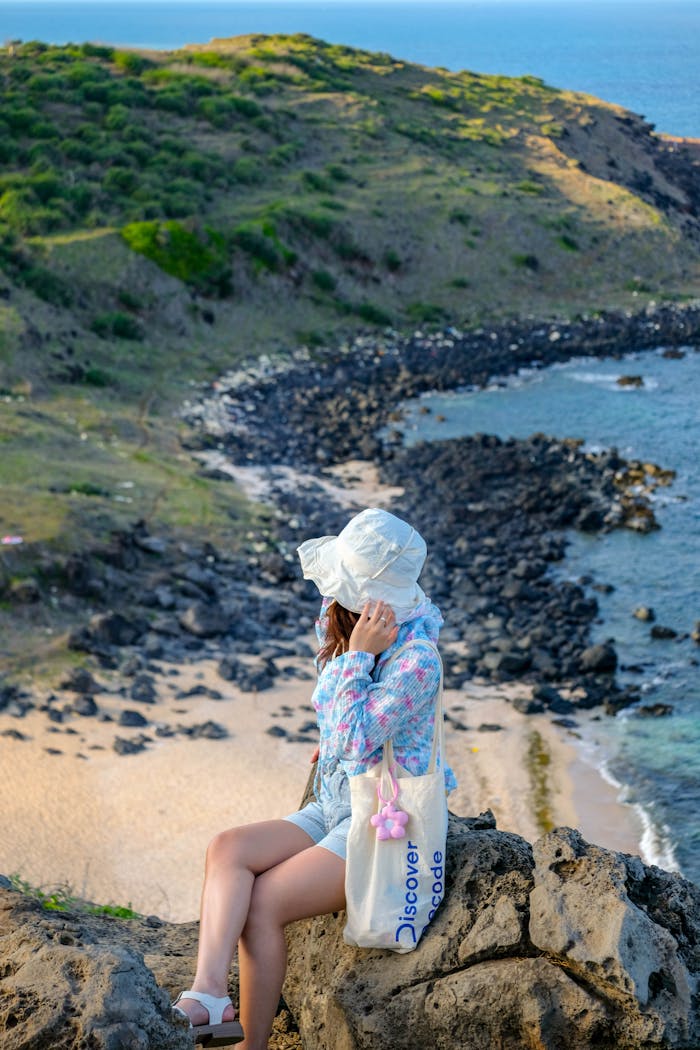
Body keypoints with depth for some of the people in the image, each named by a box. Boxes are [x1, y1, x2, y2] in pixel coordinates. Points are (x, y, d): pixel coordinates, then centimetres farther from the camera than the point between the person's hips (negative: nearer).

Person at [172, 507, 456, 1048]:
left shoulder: (416, 660, -19)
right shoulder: (349, 636, 6)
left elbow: (355, 743, -26)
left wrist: (357, 655, -25)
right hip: (332, 807, 8)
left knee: (263, 903, -21)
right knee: (228, 848, -18)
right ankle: (209, 995, -33)